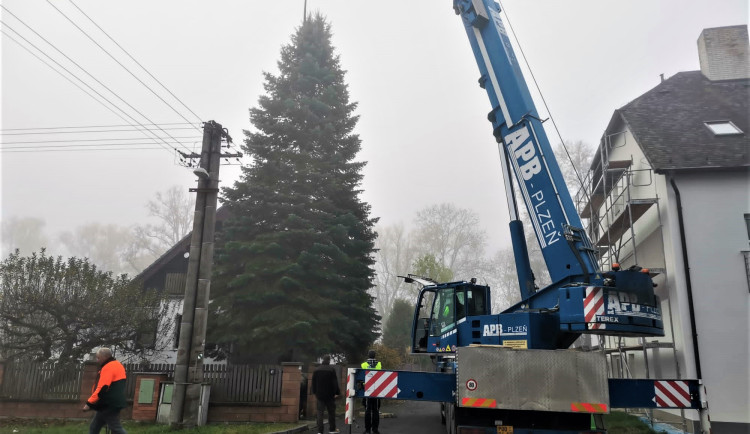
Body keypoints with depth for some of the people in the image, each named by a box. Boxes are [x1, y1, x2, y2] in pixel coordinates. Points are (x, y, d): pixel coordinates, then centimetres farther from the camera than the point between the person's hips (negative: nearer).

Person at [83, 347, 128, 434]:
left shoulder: (108, 367, -15)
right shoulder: (116, 365, 17)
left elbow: (102, 388, -23)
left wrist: (89, 403, -19)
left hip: (109, 405, -10)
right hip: (112, 404, 10)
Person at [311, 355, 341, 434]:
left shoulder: (317, 370, 3)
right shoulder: (331, 369, -10)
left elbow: (313, 382, 9)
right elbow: (335, 382, -11)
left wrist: (314, 392, 17)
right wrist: (337, 392, -6)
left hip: (320, 394, 3)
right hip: (330, 395, -3)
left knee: (320, 412, 5)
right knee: (331, 411, 10)